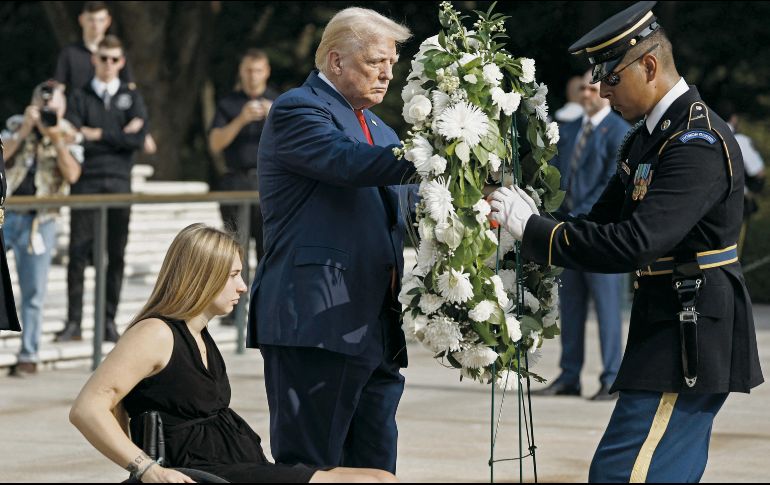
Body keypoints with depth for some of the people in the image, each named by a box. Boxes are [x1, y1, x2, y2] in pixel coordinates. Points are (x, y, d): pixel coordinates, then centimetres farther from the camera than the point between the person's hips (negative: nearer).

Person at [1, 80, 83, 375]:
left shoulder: (68, 136, 5)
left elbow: (72, 175, -9)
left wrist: (56, 140, -15)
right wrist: (24, 131, -12)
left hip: (39, 220, -1)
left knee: (34, 292, -1)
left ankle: (29, 354, 4)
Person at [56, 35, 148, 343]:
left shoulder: (132, 98, 13)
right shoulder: (80, 98, 10)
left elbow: (138, 138, -3)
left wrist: (97, 135, -5)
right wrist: (119, 136, -8)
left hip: (119, 182, 1)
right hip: (86, 182, -1)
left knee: (116, 255, 1)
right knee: (79, 252, -6)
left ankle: (109, 321, 5)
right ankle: (74, 322, -4)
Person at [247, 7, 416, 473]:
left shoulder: (380, 131, 23)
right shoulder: (296, 110, -4)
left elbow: (405, 205, 23)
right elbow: (349, 163, -22)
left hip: (377, 330, 9)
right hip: (317, 326, -9)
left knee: (376, 468, 7)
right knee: (310, 468, -7)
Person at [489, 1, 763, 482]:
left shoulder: (700, 144, -20)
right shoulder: (651, 134, 13)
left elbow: (636, 243, -28)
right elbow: (606, 220, 16)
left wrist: (535, 230, -22)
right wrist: (536, 228, -2)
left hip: (691, 338, -10)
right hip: (672, 329, 10)